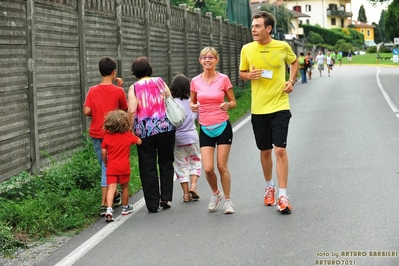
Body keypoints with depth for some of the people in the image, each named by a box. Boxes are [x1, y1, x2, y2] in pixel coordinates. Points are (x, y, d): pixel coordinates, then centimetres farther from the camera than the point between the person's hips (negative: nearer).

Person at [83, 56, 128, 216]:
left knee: (106, 167, 15)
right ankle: (104, 204, 3)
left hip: (96, 134, 3)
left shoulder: (93, 91, -2)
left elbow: (86, 111, -8)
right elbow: (125, 109, 6)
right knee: (108, 169, 4)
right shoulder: (118, 91, -8)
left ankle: (114, 196, 24)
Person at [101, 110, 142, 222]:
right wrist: (134, 136, 25)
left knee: (111, 188, -6)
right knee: (125, 187, 18)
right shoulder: (128, 135, -5)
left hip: (111, 167, 0)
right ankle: (125, 207, 33)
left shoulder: (107, 136, -4)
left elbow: (103, 152, -2)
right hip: (124, 166, 0)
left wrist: (105, 162, 14)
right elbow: (139, 142, 8)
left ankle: (109, 209, -24)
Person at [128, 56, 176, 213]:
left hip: (144, 131, -2)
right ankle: (166, 198, 13)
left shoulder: (134, 88, -4)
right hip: (165, 127, 2)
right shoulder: (160, 82, 4)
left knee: (148, 168, 5)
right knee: (166, 163, 16)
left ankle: (152, 204, 7)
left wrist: (131, 128, -3)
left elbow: (132, 110, -13)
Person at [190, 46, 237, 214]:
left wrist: (228, 105, -19)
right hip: (205, 129, 2)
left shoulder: (223, 79, -5)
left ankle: (227, 200, 18)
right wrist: (193, 106, -10)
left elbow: (233, 102, 3)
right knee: (208, 168, -5)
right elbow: (193, 102, 13)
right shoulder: (195, 81, 0)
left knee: (222, 166, 0)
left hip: (223, 127, -2)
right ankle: (216, 194, 25)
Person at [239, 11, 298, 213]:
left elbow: (295, 63, 16)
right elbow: (242, 73, 11)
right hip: (258, 109, 2)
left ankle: (283, 196, -4)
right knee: (265, 151, 12)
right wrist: (250, 75, -12)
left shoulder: (283, 47, -5)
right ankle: (269, 187, 34)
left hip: (279, 107, -2)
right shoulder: (247, 49, -3)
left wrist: (291, 81, 0)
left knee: (280, 150, -10)